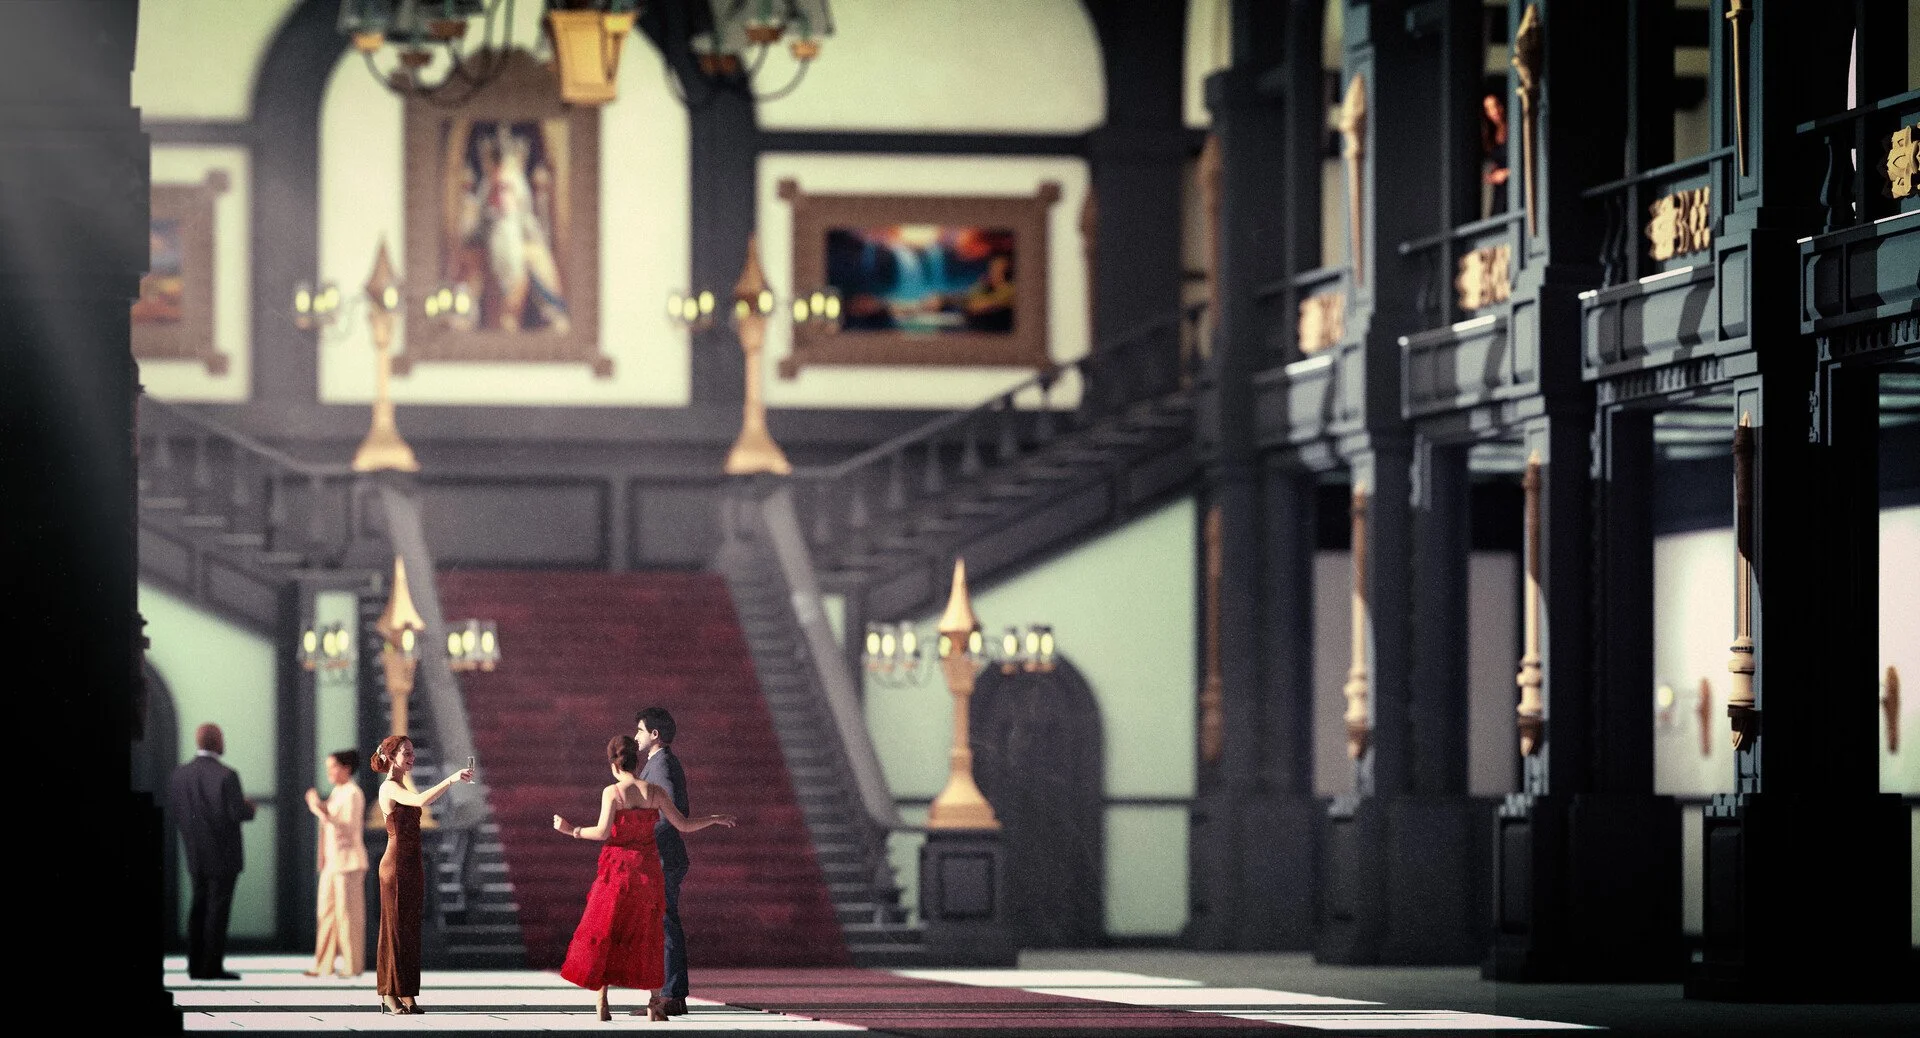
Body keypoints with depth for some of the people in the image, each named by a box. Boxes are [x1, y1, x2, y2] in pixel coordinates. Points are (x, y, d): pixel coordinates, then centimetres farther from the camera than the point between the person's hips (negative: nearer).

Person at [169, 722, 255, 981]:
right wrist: (249, 809, 4)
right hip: (224, 854, -6)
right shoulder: (226, 776, -15)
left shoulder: (179, 775, 2)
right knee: (218, 910, -3)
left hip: (197, 854, 6)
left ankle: (196, 966, 9)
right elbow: (239, 813, -18)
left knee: (200, 908, 11)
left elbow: (178, 816, 5)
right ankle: (212, 967, -3)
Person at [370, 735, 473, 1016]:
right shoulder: (390, 787, -11)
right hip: (396, 864, -9)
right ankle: (389, 995, -1)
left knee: (410, 929, 8)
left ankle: (407, 996, 9)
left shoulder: (401, 788, 18)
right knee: (395, 927, -5)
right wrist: (450, 780, -34)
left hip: (411, 864, 9)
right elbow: (421, 800, -30)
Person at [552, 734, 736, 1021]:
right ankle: (655, 1003, 13)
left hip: (617, 869, -3)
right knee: (647, 936, 15)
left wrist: (571, 830, -4)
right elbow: (683, 825, 3)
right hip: (648, 869, 3)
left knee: (603, 934, 5)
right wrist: (715, 819, 18)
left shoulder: (612, 792, -9)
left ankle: (602, 1004, -3)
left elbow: (603, 832, -17)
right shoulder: (654, 792, 0)